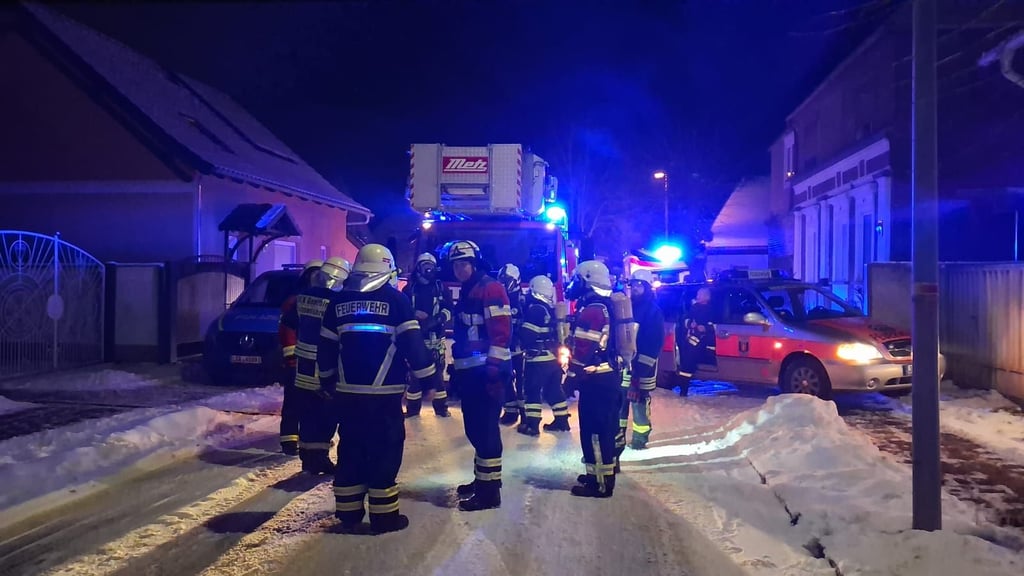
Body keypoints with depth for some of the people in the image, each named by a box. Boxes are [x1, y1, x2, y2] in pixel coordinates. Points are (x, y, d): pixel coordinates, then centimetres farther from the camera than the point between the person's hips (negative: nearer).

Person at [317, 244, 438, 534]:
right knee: (385, 450, 3)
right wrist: (429, 378, 0)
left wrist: (327, 381, 27)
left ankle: (348, 512, 18)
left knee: (351, 448, 13)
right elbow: (412, 344, -9)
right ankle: (383, 515, 4)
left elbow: (325, 347, 13)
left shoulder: (338, 301, 7)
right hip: (384, 393, -4)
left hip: (347, 392, 4)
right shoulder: (396, 300, -6)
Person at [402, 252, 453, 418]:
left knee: (438, 372, 2)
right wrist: (414, 314, -15)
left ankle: (441, 407, 11)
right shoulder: (409, 288, 6)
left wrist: (439, 318, -17)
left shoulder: (440, 288, 7)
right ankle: (412, 407, 11)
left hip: (435, 338, 0)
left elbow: (449, 309, 1)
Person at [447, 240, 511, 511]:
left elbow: (501, 332, -20)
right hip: (470, 371, 10)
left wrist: (493, 369, -23)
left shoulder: (491, 288, -12)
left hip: (487, 371, -10)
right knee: (474, 428, 17)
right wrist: (456, 367, 25)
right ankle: (482, 478, 30)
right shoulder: (465, 293, 18)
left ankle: (489, 490, -2)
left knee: (485, 428, -7)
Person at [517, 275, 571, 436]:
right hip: (554, 357, 8)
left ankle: (532, 424, -2)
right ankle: (561, 420, 19)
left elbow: (527, 333, -19)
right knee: (554, 389, 15)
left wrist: (525, 347, -2)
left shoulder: (535, 309, -14)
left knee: (532, 390, -2)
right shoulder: (552, 309, 12)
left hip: (538, 359, -8)